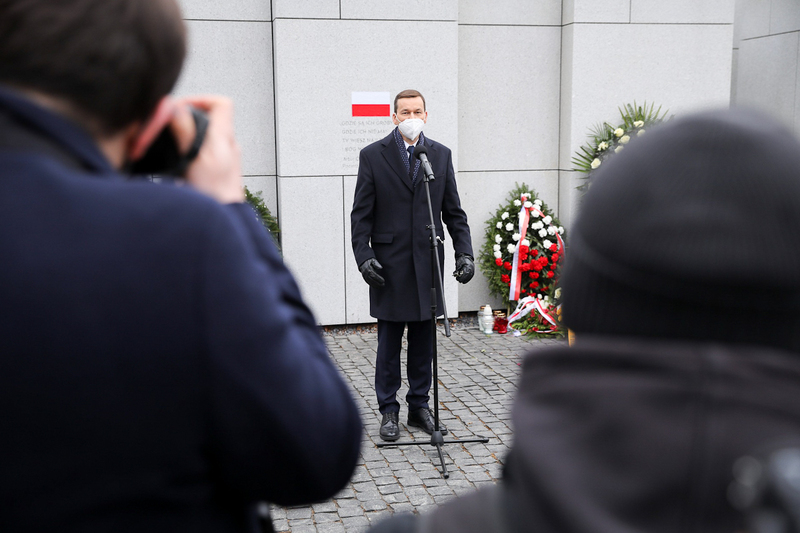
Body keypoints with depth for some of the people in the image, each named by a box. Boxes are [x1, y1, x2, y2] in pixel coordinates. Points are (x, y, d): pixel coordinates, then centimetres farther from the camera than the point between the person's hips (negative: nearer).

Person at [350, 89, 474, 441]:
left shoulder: (441, 155, 8)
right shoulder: (373, 155, -1)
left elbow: (453, 211, 9)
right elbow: (361, 214, -1)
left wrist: (464, 253, -1)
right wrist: (363, 257, -11)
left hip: (427, 262, 3)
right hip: (389, 265, -2)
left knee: (423, 342, 10)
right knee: (389, 343, 5)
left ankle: (419, 406, 23)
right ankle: (389, 412, 17)